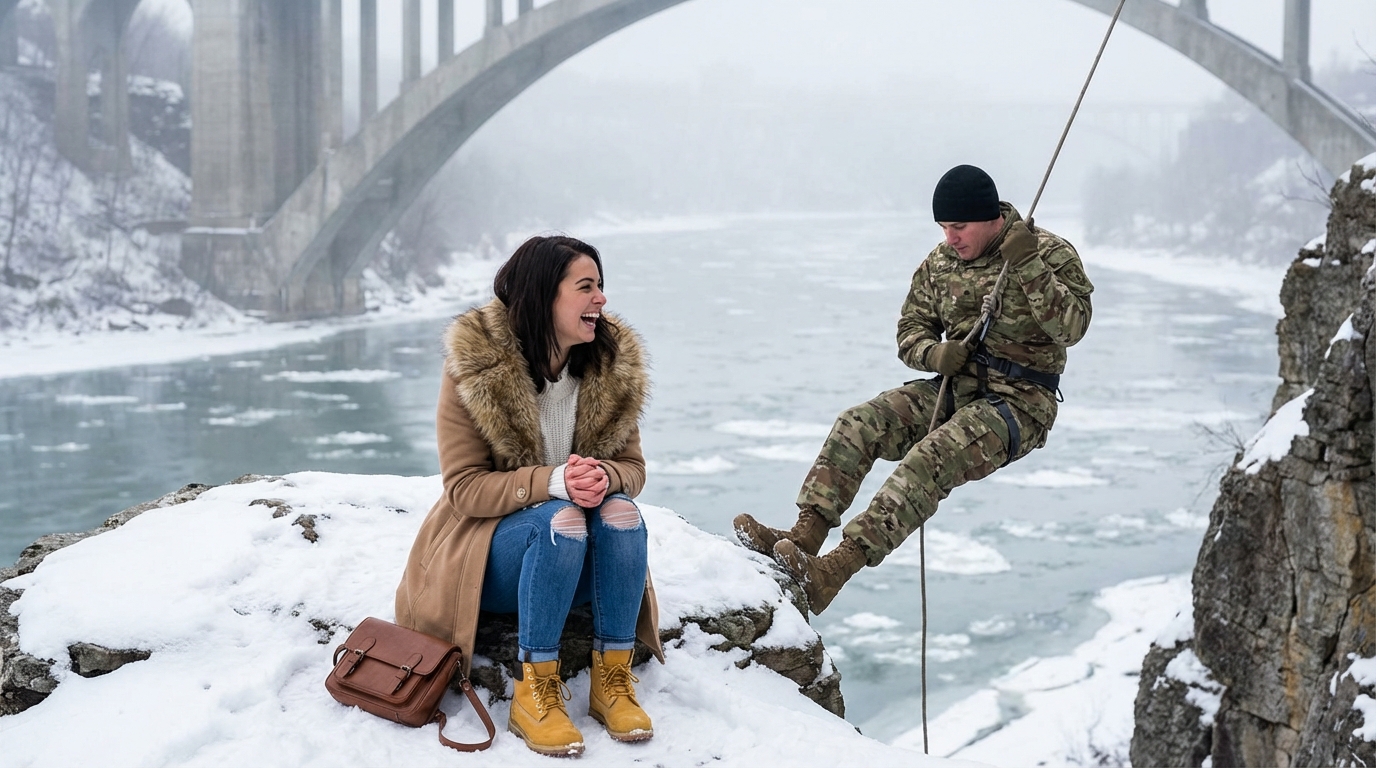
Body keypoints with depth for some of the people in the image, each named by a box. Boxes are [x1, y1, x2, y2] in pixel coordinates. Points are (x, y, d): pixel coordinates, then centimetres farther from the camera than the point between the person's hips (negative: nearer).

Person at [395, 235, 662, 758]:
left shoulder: (613, 367, -2)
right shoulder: (474, 367, -15)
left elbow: (632, 466, 1)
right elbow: (465, 488, -16)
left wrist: (604, 479, -25)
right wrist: (551, 483, -33)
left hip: (579, 564, 4)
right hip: (490, 555, -4)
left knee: (620, 512, -29)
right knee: (559, 520, -35)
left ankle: (613, 682, -22)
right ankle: (535, 693, -30)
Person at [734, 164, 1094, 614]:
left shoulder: (1050, 254, -6)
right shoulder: (939, 264, 10)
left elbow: (1073, 328, -18)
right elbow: (911, 332, 14)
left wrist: (1028, 266, -27)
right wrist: (935, 354, -9)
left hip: (1019, 403, -7)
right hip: (954, 390, 7)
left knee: (931, 457, -32)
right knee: (857, 425, -17)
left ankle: (830, 575, -43)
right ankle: (802, 538, -28)